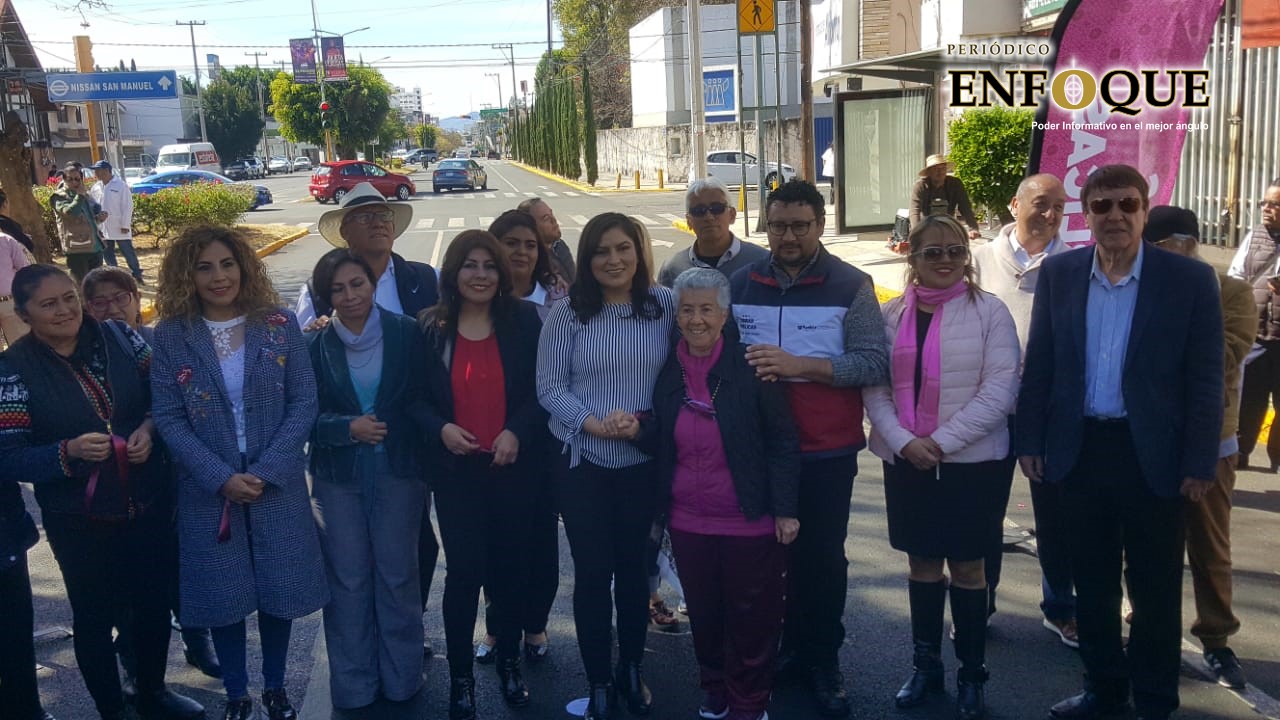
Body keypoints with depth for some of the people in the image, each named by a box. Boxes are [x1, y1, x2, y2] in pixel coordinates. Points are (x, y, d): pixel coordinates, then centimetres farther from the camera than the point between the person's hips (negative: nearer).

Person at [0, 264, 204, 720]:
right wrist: (69, 452, -28)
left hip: (150, 506, 3)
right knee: (94, 616, 13)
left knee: (153, 602, 19)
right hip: (80, 523, -3)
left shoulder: (118, 337, -4)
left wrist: (149, 427, -13)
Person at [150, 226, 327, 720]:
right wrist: (221, 478, -15)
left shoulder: (279, 325, -3)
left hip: (277, 486, 0)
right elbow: (168, 417, -5)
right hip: (208, 490, 0)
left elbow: (303, 402, -5)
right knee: (222, 597, 9)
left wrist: (267, 471, -14)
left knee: (279, 592, 10)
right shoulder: (171, 335, -4)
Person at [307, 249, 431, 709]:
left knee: (398, 577, 8)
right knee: (347, 582, 7)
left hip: (398, 472, -1)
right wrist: (348, 428, -17)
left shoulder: (406, 333, -4)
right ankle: (353, 686, 23)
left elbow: (426, 397, -3)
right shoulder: (316, 345, -1)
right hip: (338, 477, 1)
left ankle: (401, 679, 25)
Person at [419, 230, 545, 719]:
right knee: (464, 570, 1)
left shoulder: (524, 320, 0)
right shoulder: (430, 327, 2)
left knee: (510, 566, 11)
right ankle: (460, 678, 17)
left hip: (513, 465, 1)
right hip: (456, 468, 0)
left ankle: (509, 662, 30)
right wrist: (441, 428, -13)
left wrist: (517, 432, -15)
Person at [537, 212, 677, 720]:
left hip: (644, 461, 1)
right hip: (583, 461, -1)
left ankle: (631, 672, 34)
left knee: (633, 567, 14)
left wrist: (645, 421, -16)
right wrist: (594, 424, -20)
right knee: (592, 572, 6)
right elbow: (549, 387, -6)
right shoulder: (566, 314, -7)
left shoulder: (665, 306, -4)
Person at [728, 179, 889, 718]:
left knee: (822, 556, 7)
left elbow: (876, 363, -15)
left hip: (826, 453, -3)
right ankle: (786, 648, 33)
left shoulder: (851, 286, -7)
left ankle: (823, 662, 24)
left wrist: (798, 365, -24)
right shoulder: (740, 283, 4)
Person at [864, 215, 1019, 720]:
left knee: (967, 566, 7)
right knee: (922, 563, 13)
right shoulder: (891, 314, 4)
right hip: (906, 462, 3)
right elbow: (873, 386, 2)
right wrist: (903, 441, -12)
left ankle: (971, 676, 21)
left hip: (972, 462, -3)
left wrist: (940, 441, -15)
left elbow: (999, 389, -11)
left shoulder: (988, 311, -5)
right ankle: (926, 665, 28)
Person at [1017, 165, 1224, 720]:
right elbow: (1039, 365, 5)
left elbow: (1205, 380, -6)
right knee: (1091, 582, 15)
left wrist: (1199, 463, -8)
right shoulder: (1058, 274, 1)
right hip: (1079, 450, 3)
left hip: (1153, 454, -2)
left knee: (1155, 588, 10)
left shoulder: (1190, 279, -6)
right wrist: (1029, 440, 3)